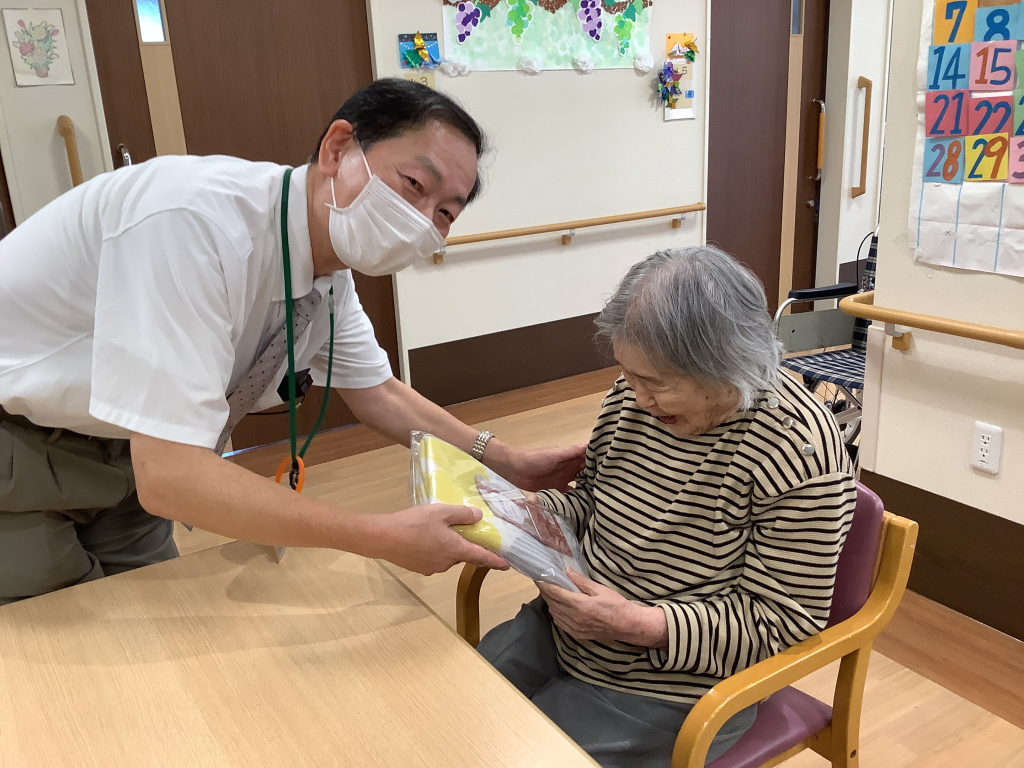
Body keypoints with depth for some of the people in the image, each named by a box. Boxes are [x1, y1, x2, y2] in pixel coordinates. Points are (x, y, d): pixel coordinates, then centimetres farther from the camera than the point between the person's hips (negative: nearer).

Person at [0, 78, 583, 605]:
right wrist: (384, 538, -36)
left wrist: (508, 462, -6)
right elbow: (168, 476, -38)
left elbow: (378, 393, 4)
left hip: (116, 445, 7)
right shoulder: (196, 219, -37)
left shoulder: (330, 273, -11)